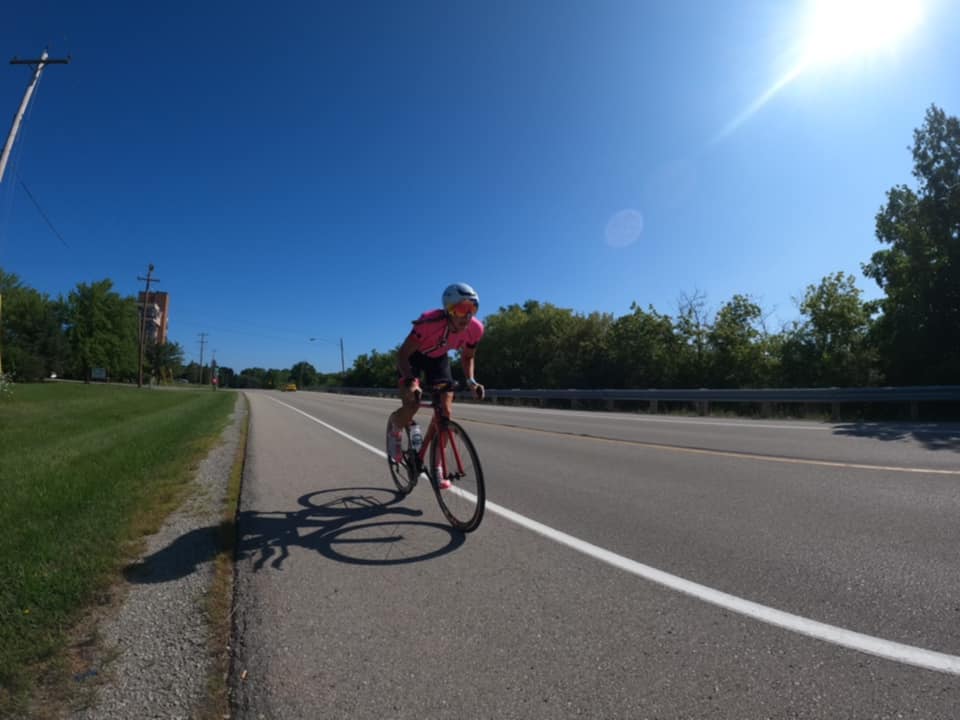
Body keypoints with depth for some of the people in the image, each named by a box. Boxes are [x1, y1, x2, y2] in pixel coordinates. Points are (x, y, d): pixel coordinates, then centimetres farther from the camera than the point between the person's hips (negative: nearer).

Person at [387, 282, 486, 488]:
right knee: (411, 406, -21)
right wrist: (410, 382, -47)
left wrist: (471, 380, -22)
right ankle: (394, 430, 17)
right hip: (413, 355, -4)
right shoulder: (430, 322, -40)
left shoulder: (475, 329, -26)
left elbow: (467, 357, -5)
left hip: (438, 358, 4)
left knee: (446, 412, -8)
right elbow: (402, 354, -32)